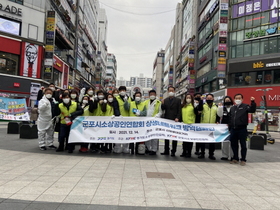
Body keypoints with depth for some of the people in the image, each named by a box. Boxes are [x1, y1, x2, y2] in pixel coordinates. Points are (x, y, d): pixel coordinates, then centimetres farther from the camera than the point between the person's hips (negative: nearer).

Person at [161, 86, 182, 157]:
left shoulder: (178, 100, 4)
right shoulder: (165, 100, 12)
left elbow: (179, 110, -1)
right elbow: (162, 109, 4)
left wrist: (177, 118, -15)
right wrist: (162, 104, -15)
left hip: (174, 120, -3)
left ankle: (173, 151, 5)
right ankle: (166, 151, 14)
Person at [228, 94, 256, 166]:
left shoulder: (245, 106, 0)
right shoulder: (232, 108, 17)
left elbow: (252, 110, -18)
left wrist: (253, 102, -31)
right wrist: (229, 126, 15)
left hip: (242, 129, -5)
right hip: (233, 129, 6)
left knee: (243, 144, 3)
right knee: (234, 144, 11)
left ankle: (243, 159, 12)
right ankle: (235, 158, 24)